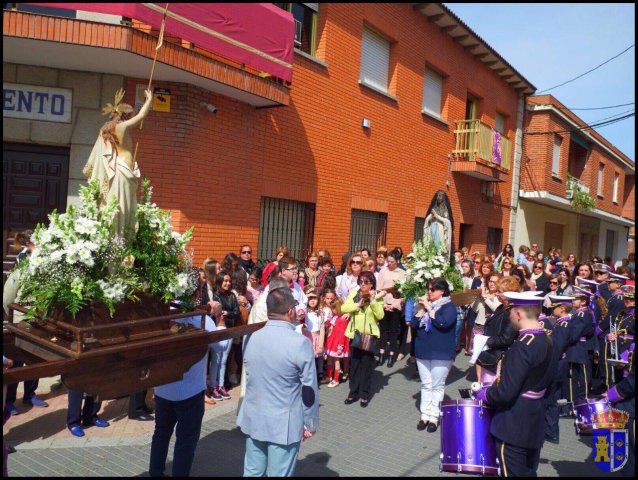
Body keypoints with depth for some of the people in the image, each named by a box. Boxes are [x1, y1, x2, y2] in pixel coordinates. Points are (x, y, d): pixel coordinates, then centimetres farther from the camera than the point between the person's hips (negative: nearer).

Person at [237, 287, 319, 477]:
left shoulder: (250, 338, -2)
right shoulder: (300, 343, -18)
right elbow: (309, 390, -12)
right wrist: (311, 423, -2)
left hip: (253, 419, 5)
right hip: (284, 424, -5)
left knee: (252, 471, 17)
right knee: (279, 474, 8)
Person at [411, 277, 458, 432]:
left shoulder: (449, 306, -8)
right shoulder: (426, 304, 9)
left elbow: (443, 323, -26)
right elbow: (414, 324, 4)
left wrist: (429, 308, -19)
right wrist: (421, 309, -8)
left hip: (441, 353, -6)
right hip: (423, 351, 6)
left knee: (437, 386, 3)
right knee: (425, 385, 11)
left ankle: (434, 417, 10)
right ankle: (425, 415, 18)